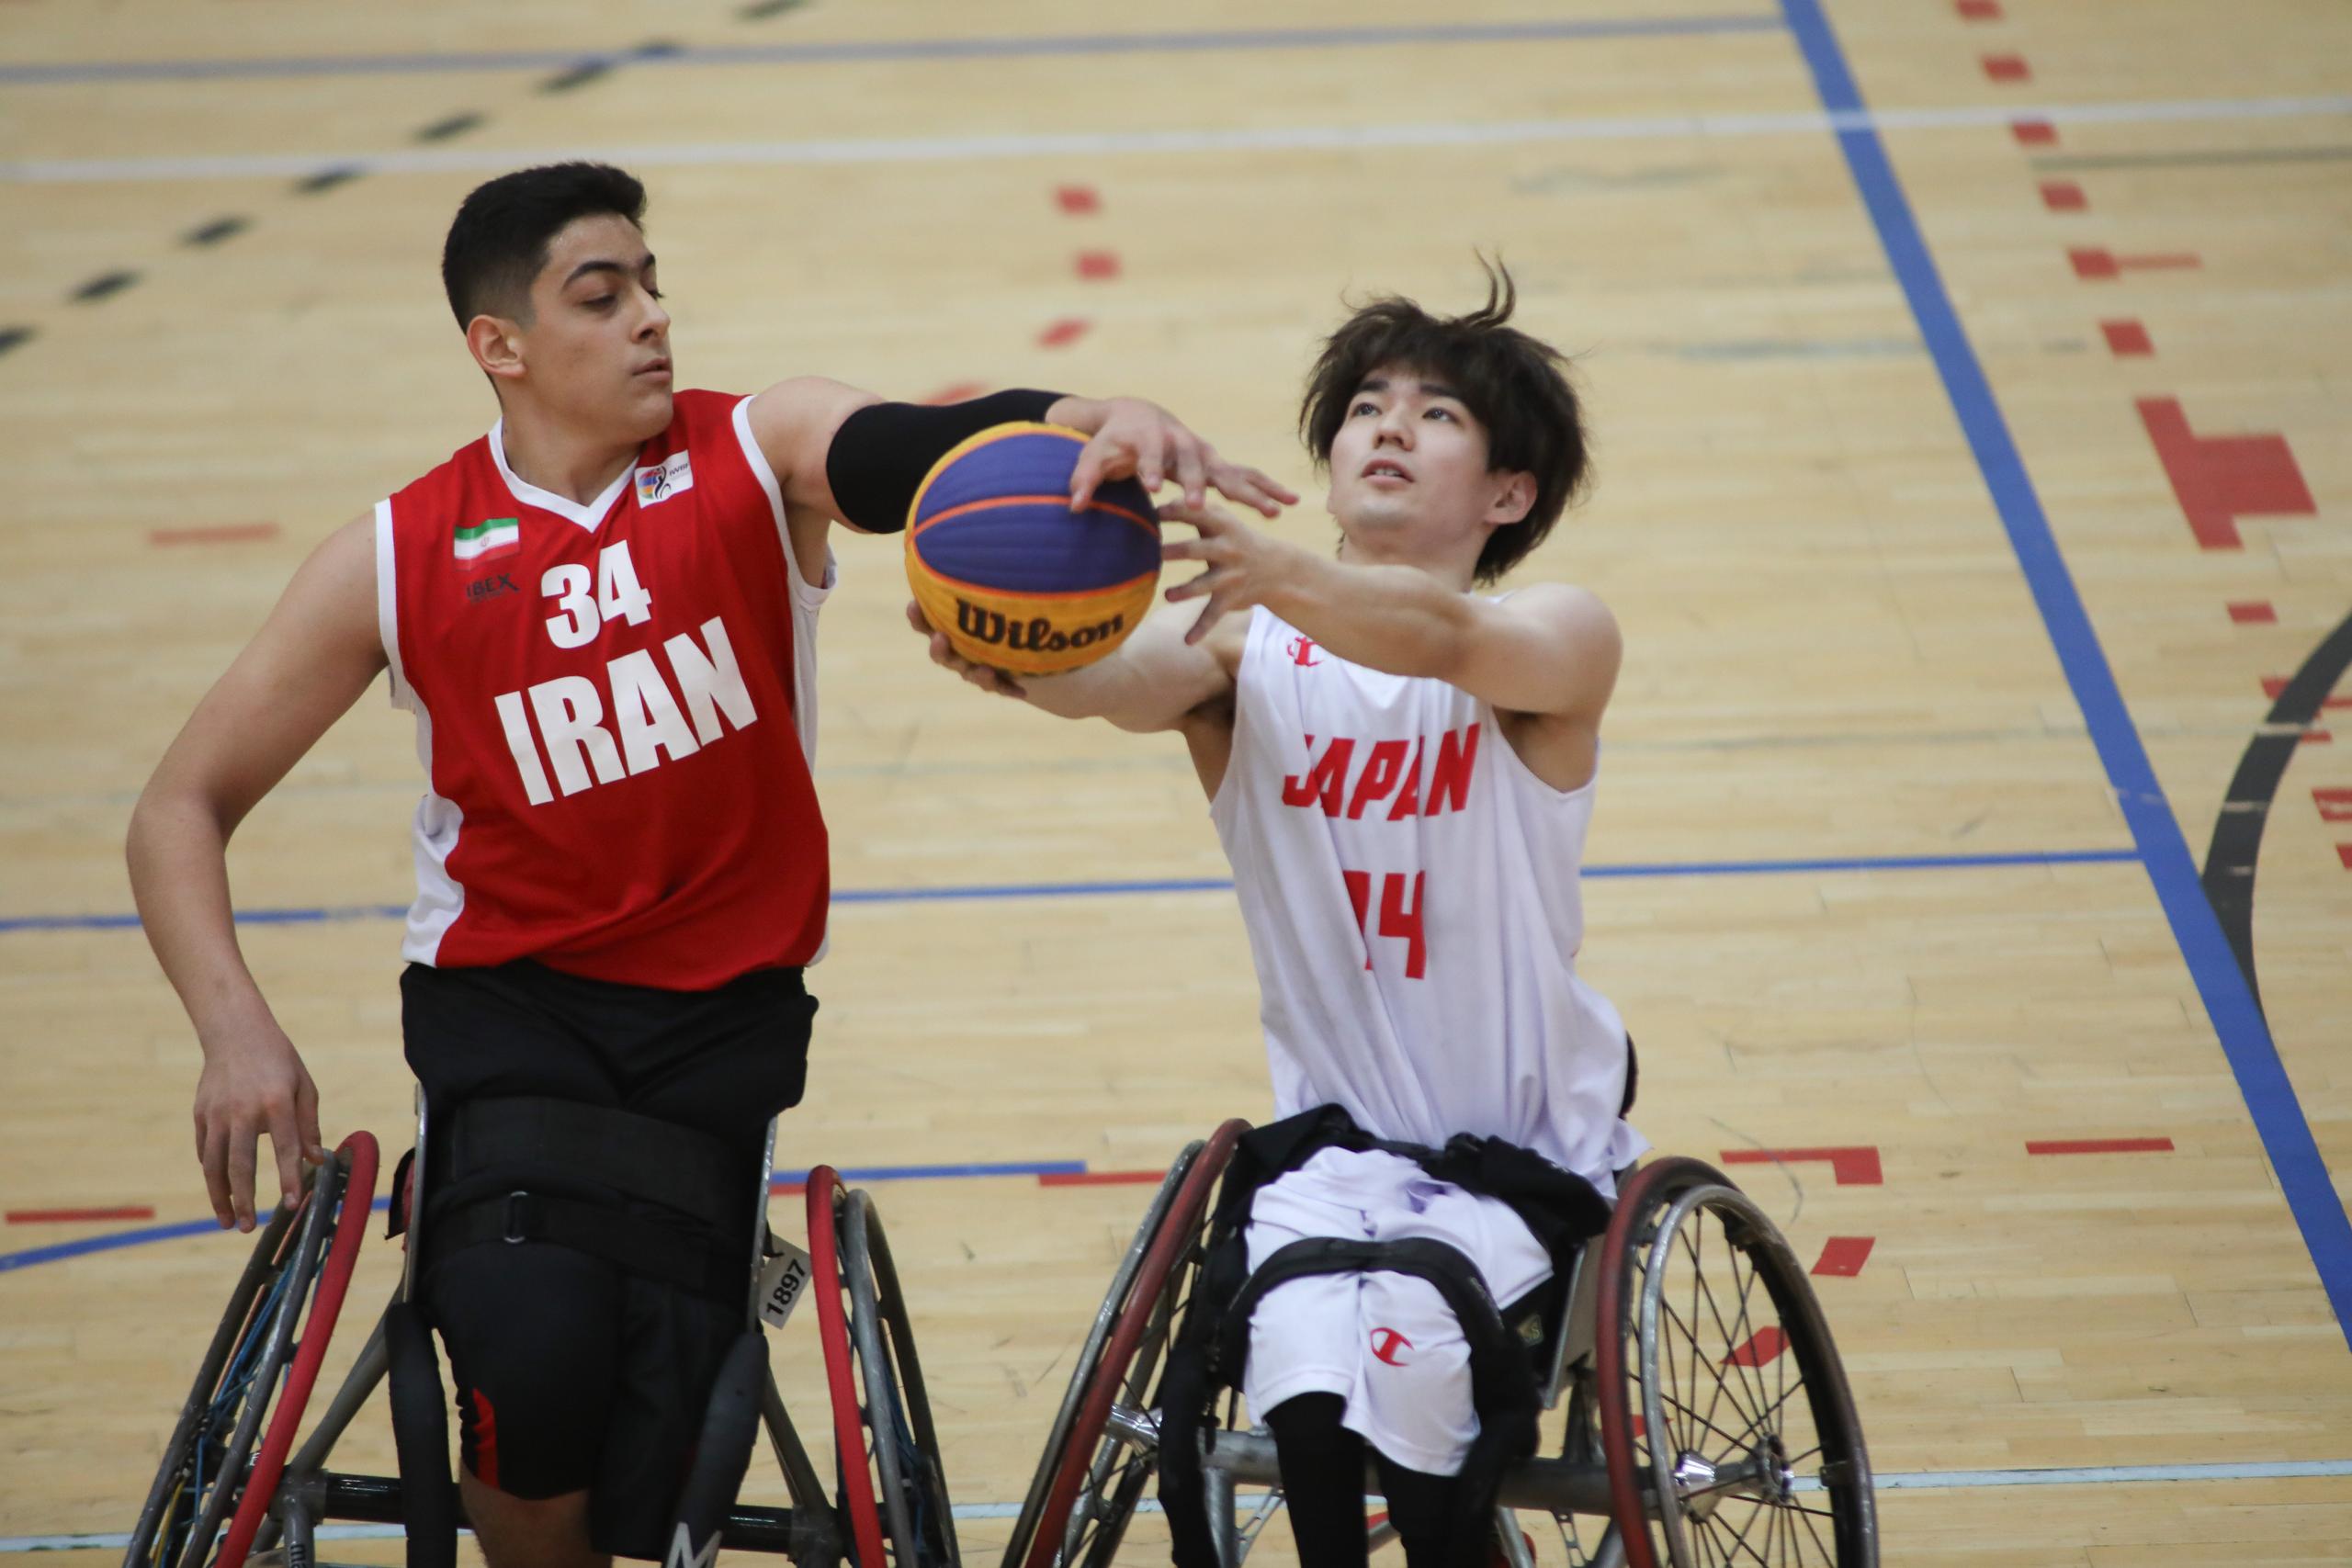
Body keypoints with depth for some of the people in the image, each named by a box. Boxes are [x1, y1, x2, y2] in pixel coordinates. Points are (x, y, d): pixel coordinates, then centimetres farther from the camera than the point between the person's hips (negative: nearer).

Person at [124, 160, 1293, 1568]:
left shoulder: (759, 452, 0)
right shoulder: (400, 560, -1)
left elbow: (926, 449, -22)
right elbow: (185, 807, 5)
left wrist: (1105, 424, -44)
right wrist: (239, 1031, -11)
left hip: (727, 1013, 1)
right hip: (510, 1006, 0)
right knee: (540, 1359, -27)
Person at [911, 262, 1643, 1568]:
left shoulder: (1562, 636, -8)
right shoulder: (1247, 646, -1)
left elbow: (1444, 637, -32)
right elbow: (1109, 678, -24)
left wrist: (1276, 574, -52)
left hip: (1530, 1154, -2)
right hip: (1333, 1137, 2)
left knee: (1403, 1340, -29)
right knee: (1307, 1361, -28)